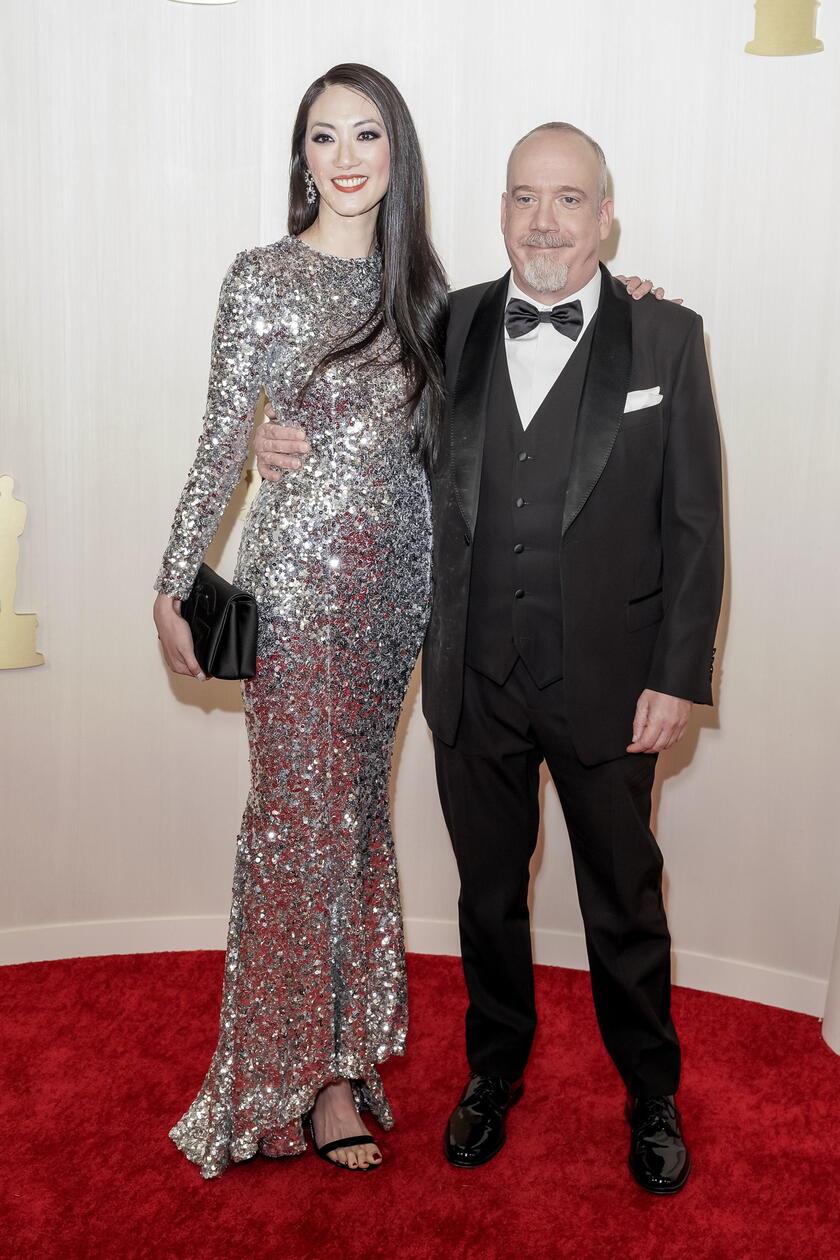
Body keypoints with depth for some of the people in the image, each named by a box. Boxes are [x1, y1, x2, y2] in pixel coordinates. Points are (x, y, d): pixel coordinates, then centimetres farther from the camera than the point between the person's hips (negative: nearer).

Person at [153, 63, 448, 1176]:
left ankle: (348, 1030, 30)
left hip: (399, 572, 5)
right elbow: (222, 445, -5)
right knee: (305, 813, 1)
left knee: (358, 799, 13)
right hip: (303, 572, -5)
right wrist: (175, 586, -6)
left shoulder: (413, 278, 11)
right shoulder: (264, 279, -6)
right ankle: (309, 1070, 17)